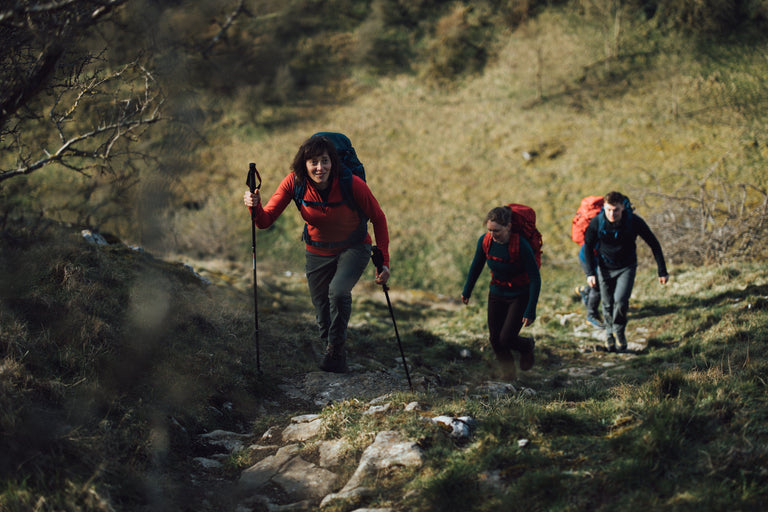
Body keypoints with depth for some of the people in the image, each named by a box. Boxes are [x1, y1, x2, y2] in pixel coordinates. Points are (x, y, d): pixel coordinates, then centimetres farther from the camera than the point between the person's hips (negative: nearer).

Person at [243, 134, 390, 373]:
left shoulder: (351, 184, -27)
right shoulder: (295, 183, -20)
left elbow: (378, 219, -13)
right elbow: (265, 221, -20)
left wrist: (383, 261, -15)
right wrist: (255, 206, -42)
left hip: (353, 248, -3)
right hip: (318, 252, 3)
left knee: (338, 292, -30)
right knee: (322, 310, 7)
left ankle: (336, 348, -4)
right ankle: (336, 361, 36)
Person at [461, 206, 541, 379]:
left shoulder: (521, 246, -28)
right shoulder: (485, 241, -14)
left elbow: (535, 278, -21)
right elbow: (476, 266, 6)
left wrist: (530, 311, -23)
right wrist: (467, 291, 17)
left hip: (520, 297, -4)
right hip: (496, 295, 5)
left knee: (506, 339, -12)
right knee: (495, 341, 5)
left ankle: (527, 346, 23)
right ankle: (508, 371, 31)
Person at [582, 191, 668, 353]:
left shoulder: (634, 221, -23)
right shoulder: (596, 223, -21)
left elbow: (654, 244, -10)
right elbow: (588, 246, -2)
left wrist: (662, 271, -7)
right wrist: (590, 273, -9)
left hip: (626, 267, -1)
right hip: (605, 268, 1)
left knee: (621, 301, -17)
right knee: (608, 305, 4)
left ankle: (619, 331, 10)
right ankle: (609, 335, 30)